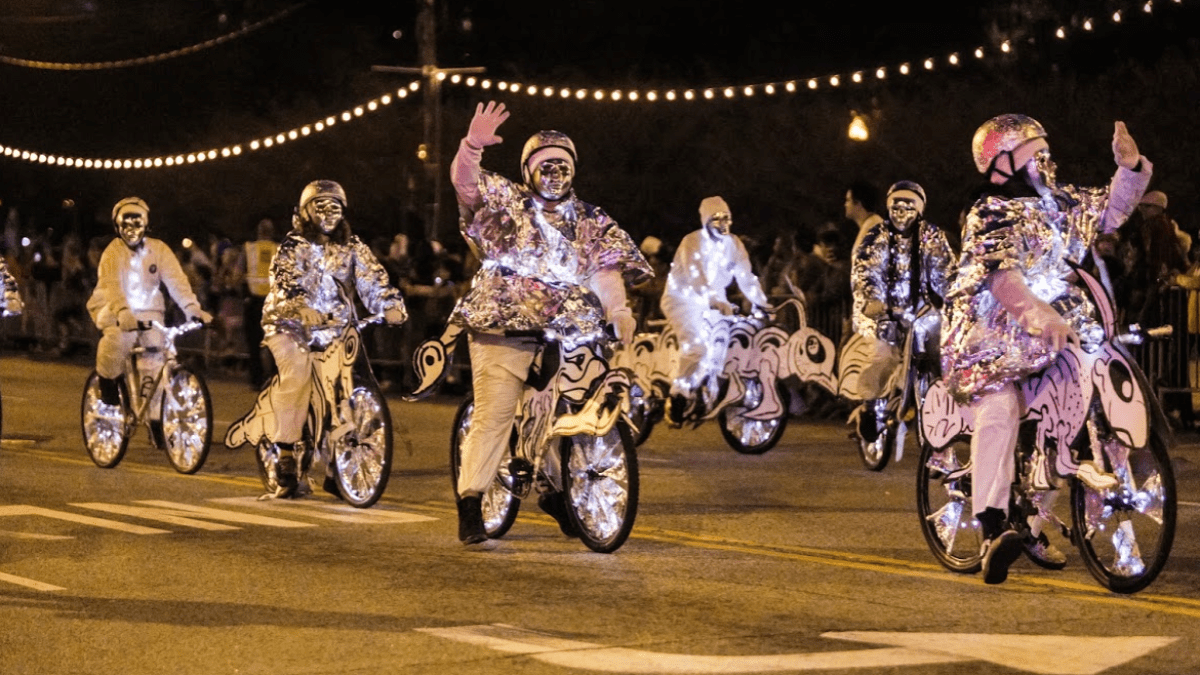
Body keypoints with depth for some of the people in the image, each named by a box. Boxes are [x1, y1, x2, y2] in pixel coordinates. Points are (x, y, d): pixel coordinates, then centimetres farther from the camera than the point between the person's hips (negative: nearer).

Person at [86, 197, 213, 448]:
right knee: (117, 340, -36)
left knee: (153, 362, -10)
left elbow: (176, 280, -15)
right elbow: (112, 285, -30)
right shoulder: (113, 252, -13)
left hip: (148, 311, 3)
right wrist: (123, 313, -49)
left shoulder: (158, 249, -4)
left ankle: (156, 422, 2)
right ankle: (108, 391, -12)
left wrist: (193, 308, -31)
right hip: (115, 311, -3)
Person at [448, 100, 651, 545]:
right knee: (493, 416, -11)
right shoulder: (504, 201, 10)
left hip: (565, 335, 4)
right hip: (503, 329, -4)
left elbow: (606, 267, 5)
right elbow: (465, 181, -5)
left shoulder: (590, 222, 17)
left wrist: (618, 311, -13)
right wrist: (472, 145, -25)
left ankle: (556, 490, 20)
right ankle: (470, 503, -8)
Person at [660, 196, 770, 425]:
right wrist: (716, 302, -48)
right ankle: (678, 396, -15)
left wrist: (761, 302, -17)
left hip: (713, 302, 7)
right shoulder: (693, 243, -19)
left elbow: (746, 276, -2)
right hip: (683, 299, -7)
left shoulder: (733, 245, 2)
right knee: (698, 346, -26)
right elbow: (696, 277, -34)